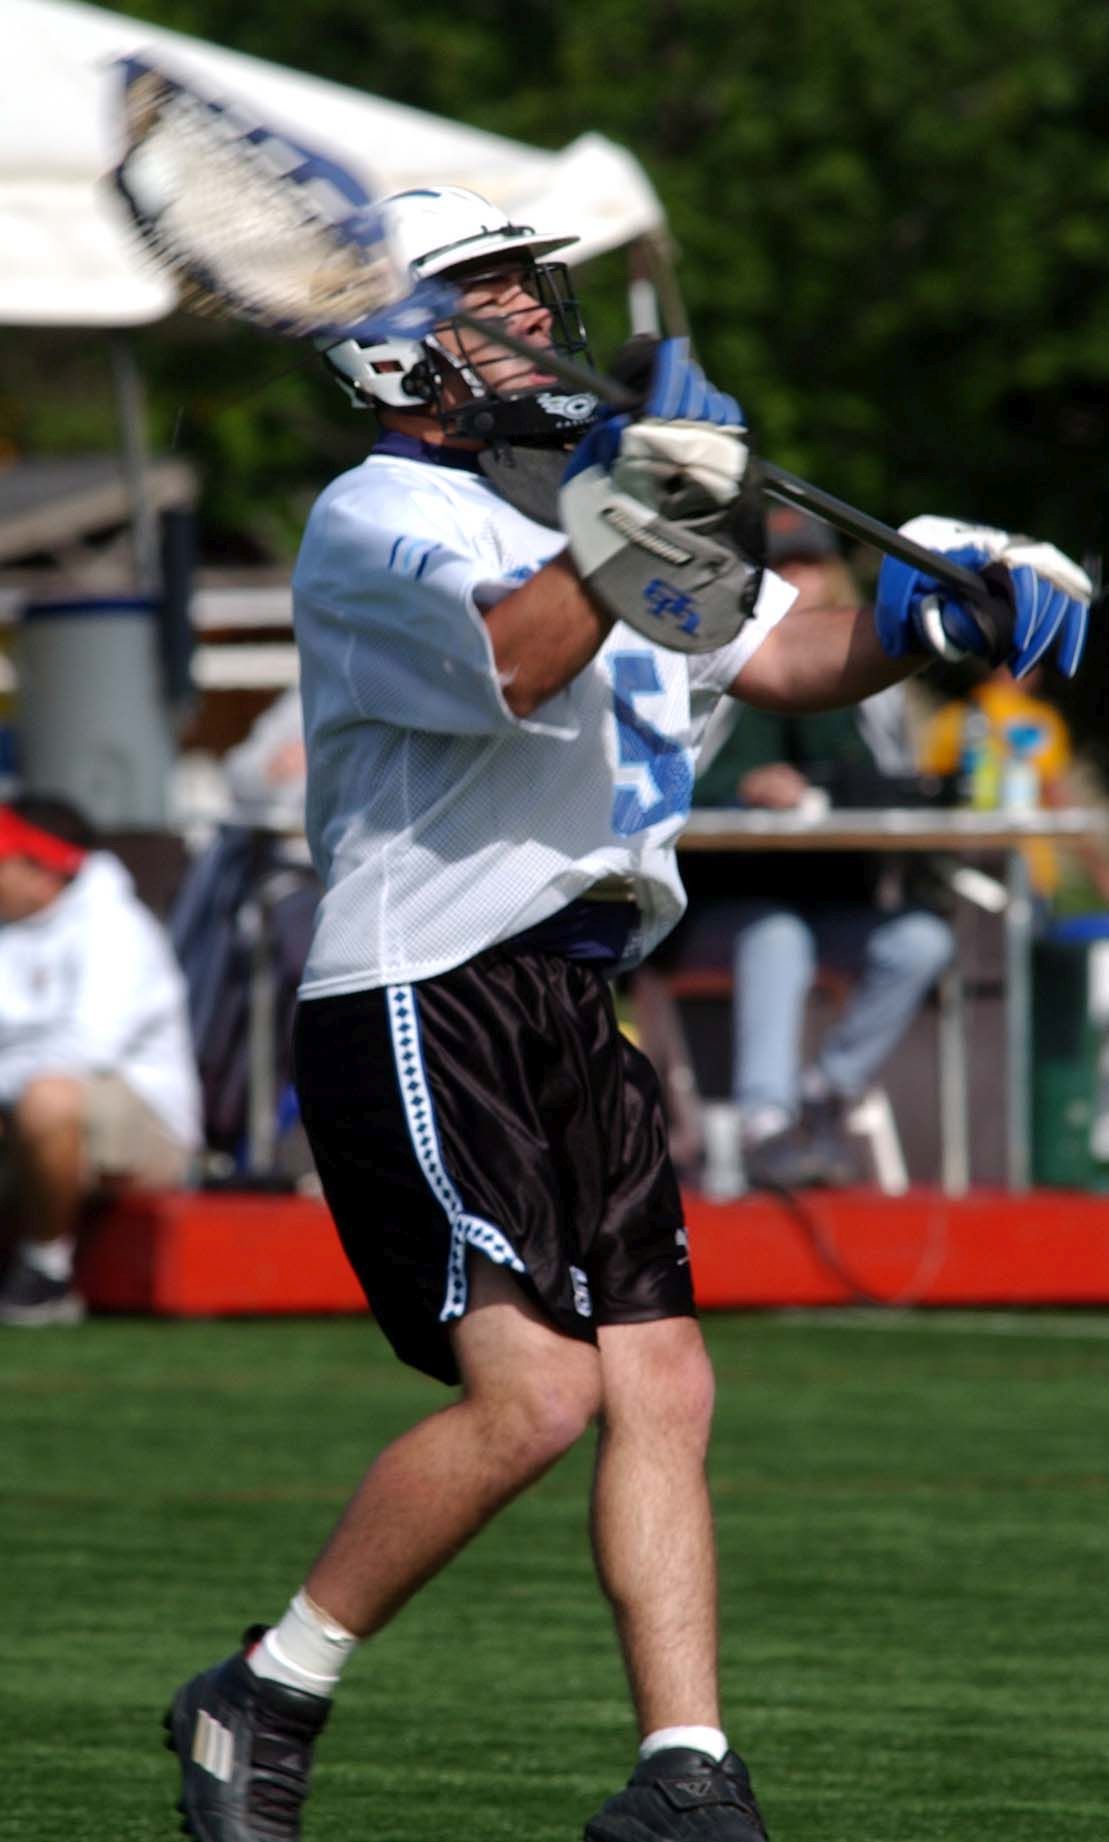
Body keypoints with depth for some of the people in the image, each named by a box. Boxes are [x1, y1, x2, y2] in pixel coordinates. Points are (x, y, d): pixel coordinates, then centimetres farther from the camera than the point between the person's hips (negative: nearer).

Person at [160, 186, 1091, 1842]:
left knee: (663, 1386, -1)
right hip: (419, 1008, -9)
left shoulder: (584, 496, 21)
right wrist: (623, 531, -42)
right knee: (533, 1391, -17)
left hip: (574, 1014, 9)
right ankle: (262, 1703, -3)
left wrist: (920, 616, -1)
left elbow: (781, 653, 18)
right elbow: (517, 660, -26)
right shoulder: (373, 521, -7)